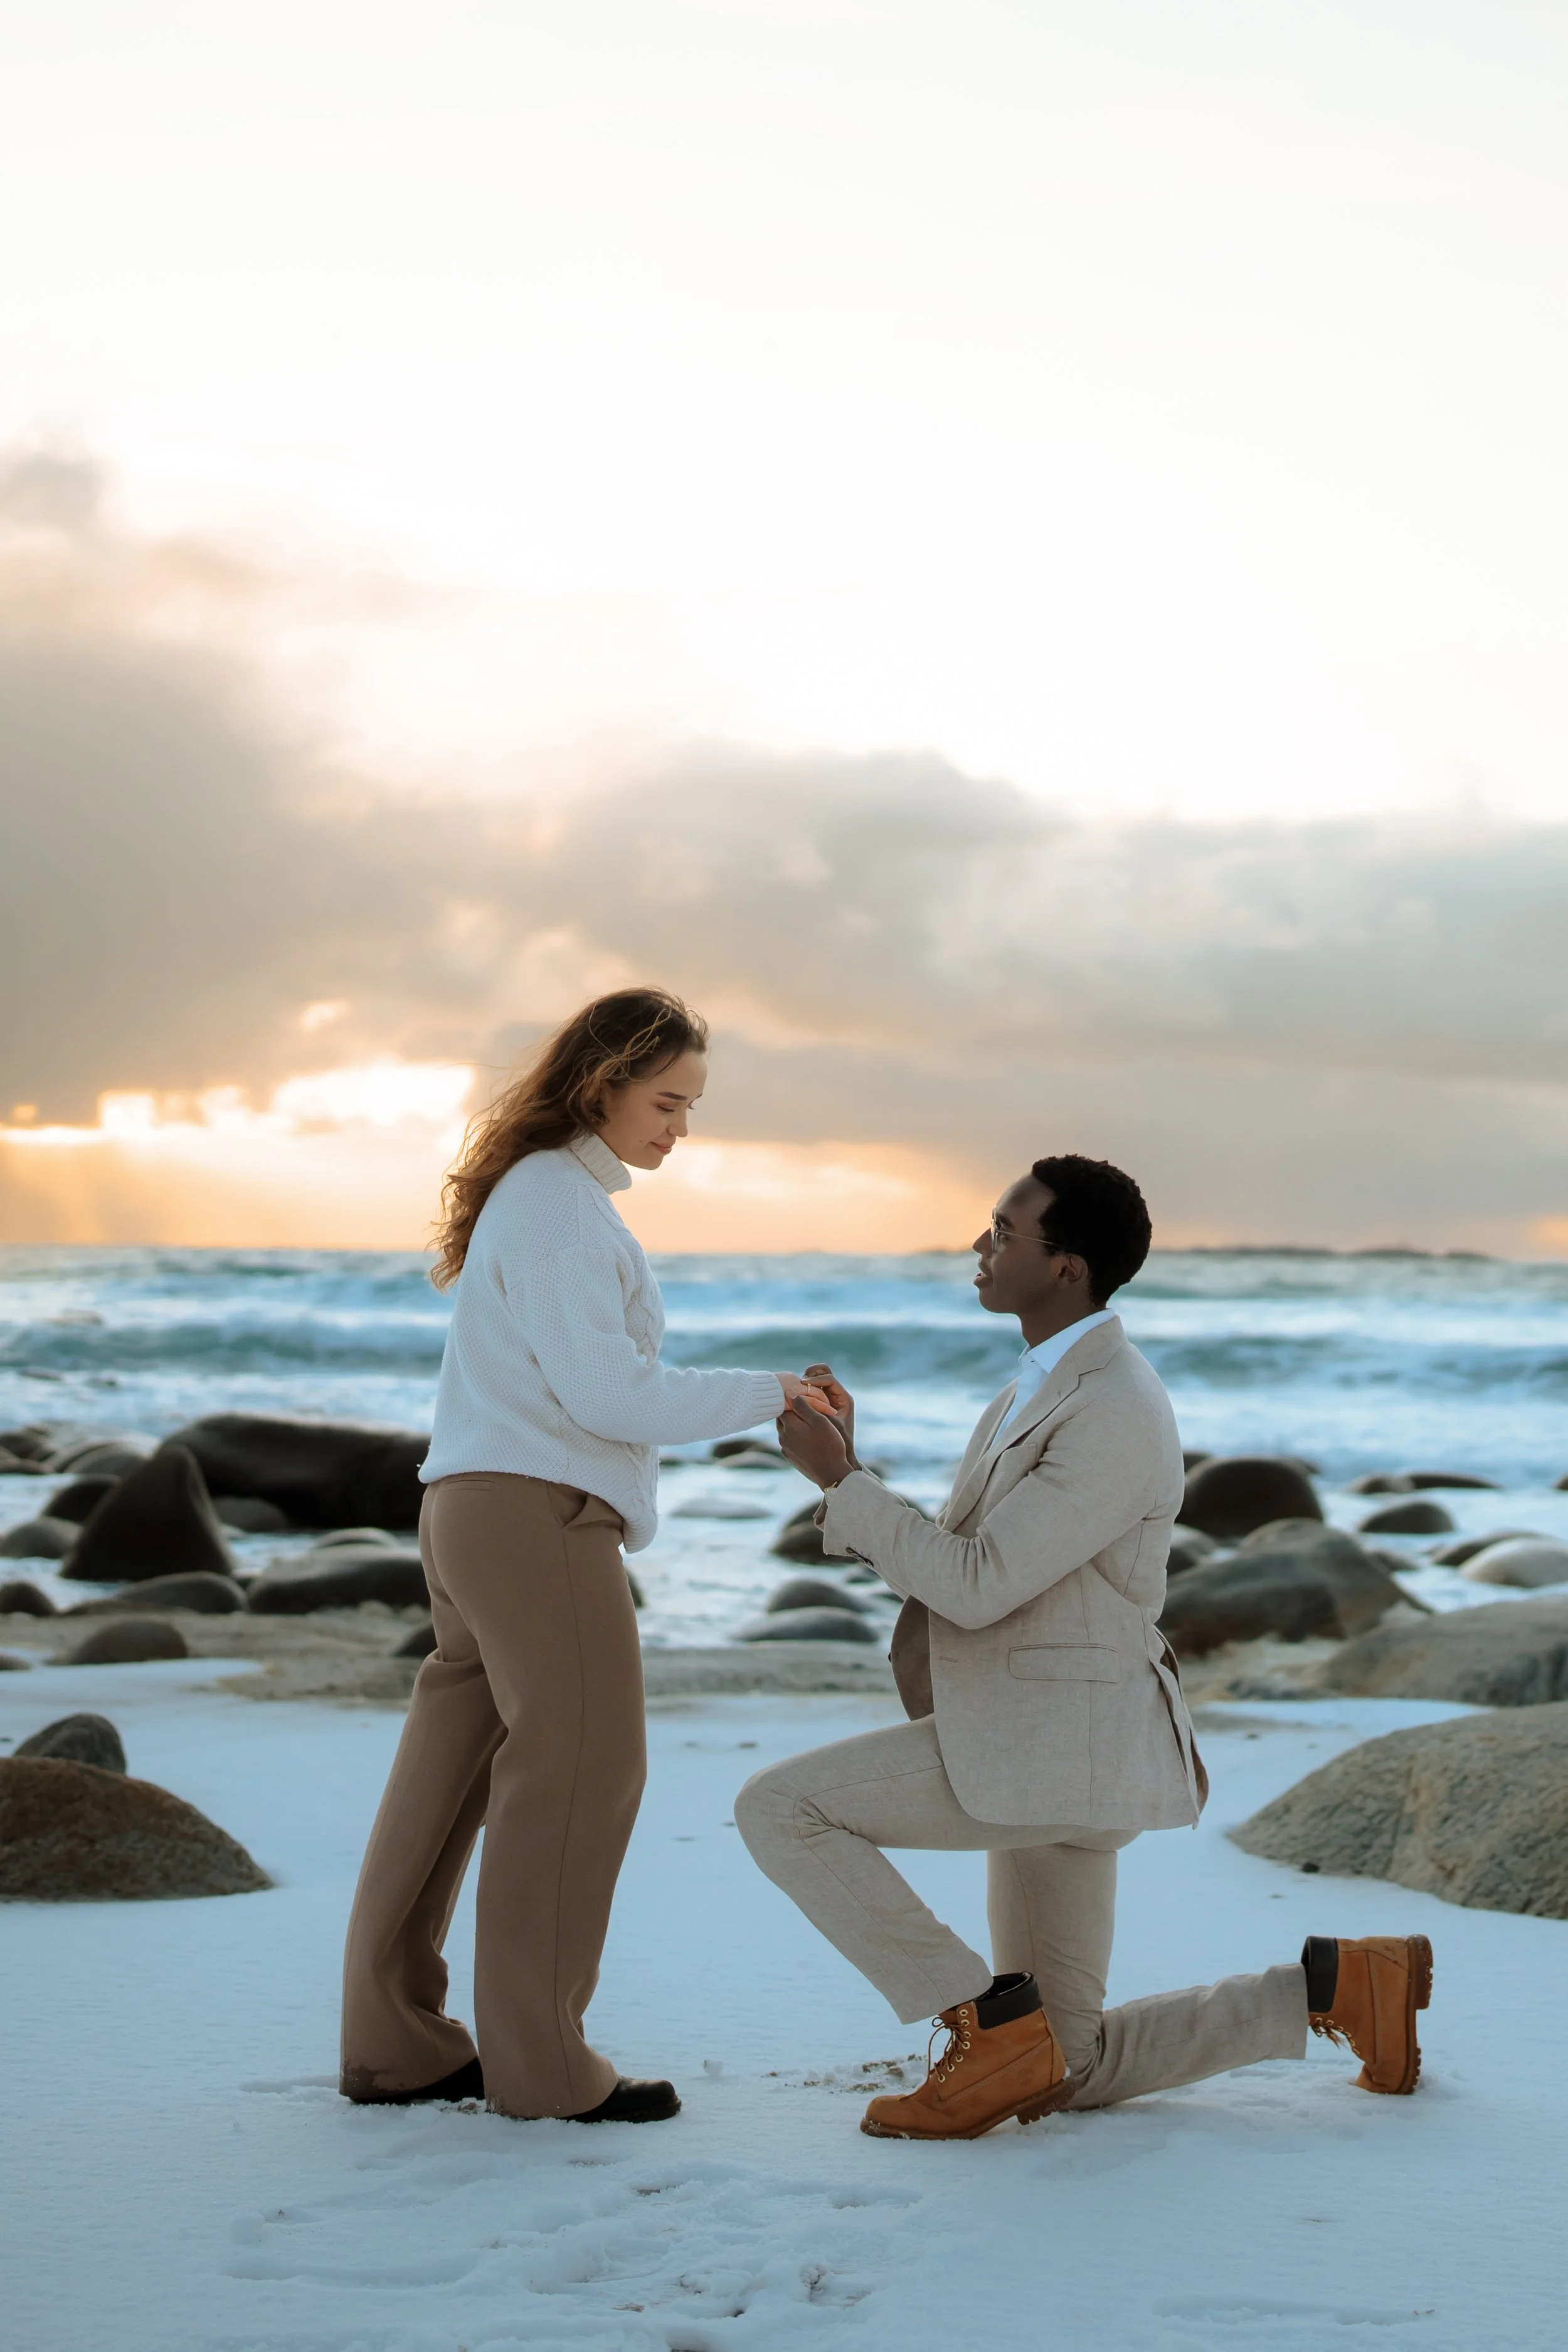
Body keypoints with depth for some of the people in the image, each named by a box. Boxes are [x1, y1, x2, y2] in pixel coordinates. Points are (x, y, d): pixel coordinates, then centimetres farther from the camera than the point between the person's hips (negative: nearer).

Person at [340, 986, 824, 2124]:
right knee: (580, 1764, -7)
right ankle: (540, 2062, -4)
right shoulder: (557, 1200, -11)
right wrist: (768, 1395, -13)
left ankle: (396, 2042, 14)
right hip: (538, 1515, -10)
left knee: (454, 1767, 10)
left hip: (476, 1515, 10)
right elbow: (605, 1391, -17)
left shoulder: (546, 1195, 20)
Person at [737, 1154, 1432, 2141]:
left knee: (778, 1806, -15)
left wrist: (837, 1478, -14)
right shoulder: (1046, 1390, 15)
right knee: (1068, 2077, 14)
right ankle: (1338, 1982, 19)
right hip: (1044, 1757, 10)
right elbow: (940, 1570, 18)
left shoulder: (1116, 1417, -19)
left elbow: (976, 1588, -20)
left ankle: (994, 2022, -11)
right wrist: (848, 1463, 6)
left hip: (1058, 1742, -10)